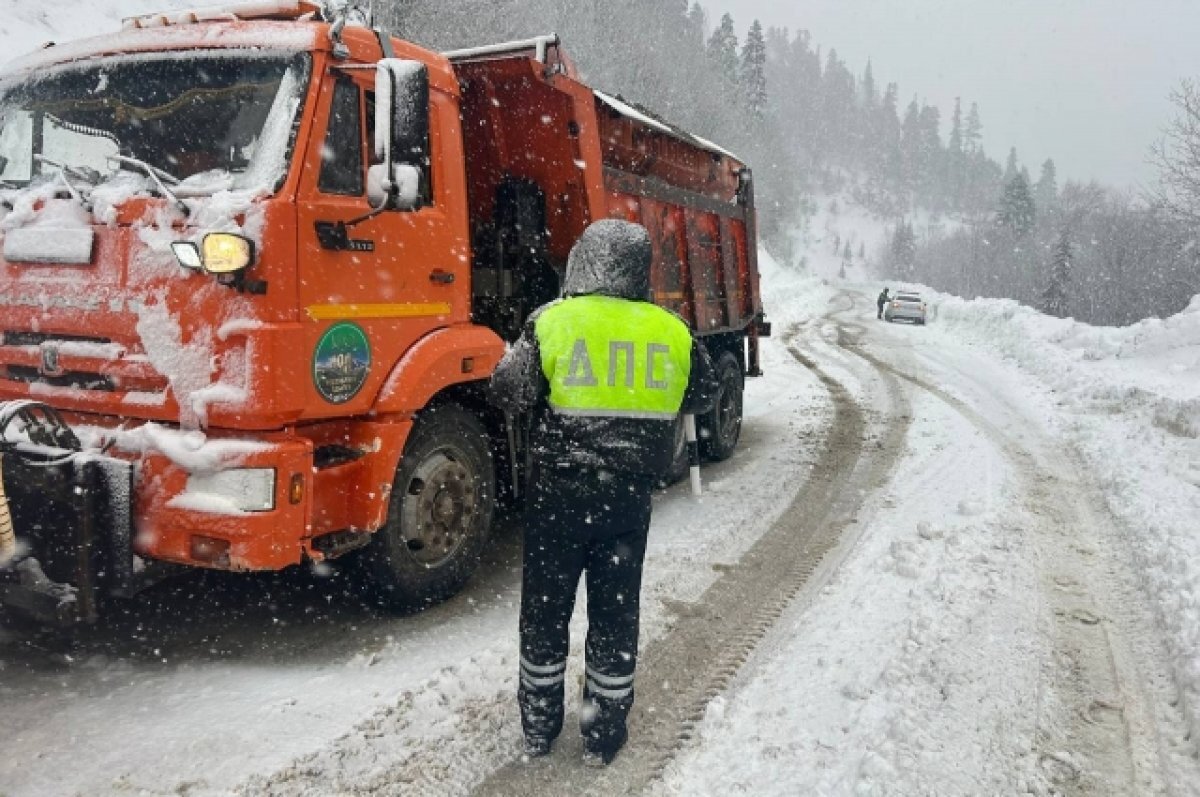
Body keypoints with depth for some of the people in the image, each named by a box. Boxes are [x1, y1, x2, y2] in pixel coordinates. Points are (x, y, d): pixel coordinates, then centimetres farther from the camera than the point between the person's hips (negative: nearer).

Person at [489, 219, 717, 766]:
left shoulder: (552, 322, -11)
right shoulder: (671, 332, -2)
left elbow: (507, 396, -8)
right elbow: (704, 396, 11)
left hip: (557, 493, -1)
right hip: (630, 497, 2)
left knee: (545, 609, 15)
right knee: (615, 614, 14)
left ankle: (538, 726, 30)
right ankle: (603, 735, 26)